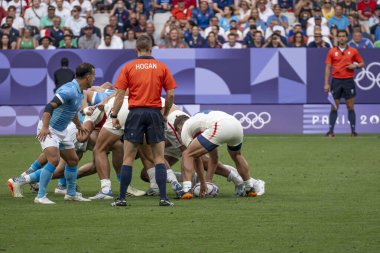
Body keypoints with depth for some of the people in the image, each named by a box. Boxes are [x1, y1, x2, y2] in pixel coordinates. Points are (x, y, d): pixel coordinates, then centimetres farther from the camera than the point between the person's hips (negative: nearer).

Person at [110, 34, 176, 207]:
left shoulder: (128, 67, 2)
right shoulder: (162, 67, 4)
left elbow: (119, 95, -2)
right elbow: (170, 94, 1)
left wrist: (114, 116, 5)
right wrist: (165, 114, 14)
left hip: (135, 113, 0)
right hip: (154, 112, 1)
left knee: (128, 158, 3)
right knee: (159, 158, 5)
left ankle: (122, 198, 0)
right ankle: (163, 198, -3)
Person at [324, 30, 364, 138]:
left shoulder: (353, 51, 5)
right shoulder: (332, 51, 5)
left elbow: (362, 63, 12)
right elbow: (328, 68, 4)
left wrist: (355, 66, -10)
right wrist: (326, 83, -3)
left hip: (348, 80, 0)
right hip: (336, 81, 0)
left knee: (350, 107, 0)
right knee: (334, 107, 0)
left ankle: (353, 131, 3)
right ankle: (331, 131, 2)